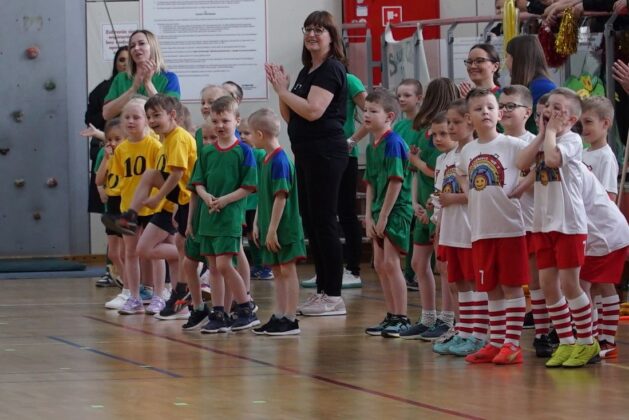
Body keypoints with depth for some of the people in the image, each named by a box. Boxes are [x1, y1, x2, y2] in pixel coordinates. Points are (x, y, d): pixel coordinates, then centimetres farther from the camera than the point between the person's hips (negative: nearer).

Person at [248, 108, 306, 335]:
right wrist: (257, 223, 14)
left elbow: (281, 196, -21)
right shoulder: (266, 159, 10)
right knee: (278, 272, 13)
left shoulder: (280, 161, -17)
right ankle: (279, 317, 19)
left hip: (284, 228, -9)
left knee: (287, 270, -3)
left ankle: (290, 319, 0)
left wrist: (273, 229, -21)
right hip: (270, 228, 9)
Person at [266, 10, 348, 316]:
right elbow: (290, 117, 18)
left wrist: (283, 90, -13)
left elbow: (313, 110, -22)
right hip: (306, 153, 10)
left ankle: (334, 296, -5)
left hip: (325, 153, -10)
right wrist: (281, 90, 3)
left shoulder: (331, 70, -10)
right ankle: (322, 289, 17)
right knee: (310, 222, 11)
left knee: (324, 222, -8)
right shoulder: (306, 71, 17)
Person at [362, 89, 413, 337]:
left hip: (396, 210, -9)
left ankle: (402, 319, -4)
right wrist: (369, 216, 5)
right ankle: (391, 317, 19)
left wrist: (383, 216, -17)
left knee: (391, 263, -10)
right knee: (380, 265, 11)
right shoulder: (372, 146, 11)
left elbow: (396, 181, -18)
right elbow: (370, 184, 13)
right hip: (379, 211, 9)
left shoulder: (393, 143, -15)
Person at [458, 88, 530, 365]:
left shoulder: (512, 145, -6)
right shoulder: (467, 151, 10)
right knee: (492, 289, 10)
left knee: (511, 286, -2)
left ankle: (512, 344, 0)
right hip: (480, 230, 5)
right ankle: (495, 342, 16)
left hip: (509, 228, -5)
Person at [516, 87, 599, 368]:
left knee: (568, 283, -5)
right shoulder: (544, 140, 12)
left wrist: (551, 131, -12)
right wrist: (542, 133, -1)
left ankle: (587, 343, 6)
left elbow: (553, 158, -27)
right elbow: (522, 163, -3)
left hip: (569, 223, -7)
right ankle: (566, 343, 13)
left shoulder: (572, 139, -8)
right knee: (548, 284, 5)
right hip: (543, 222, 7)